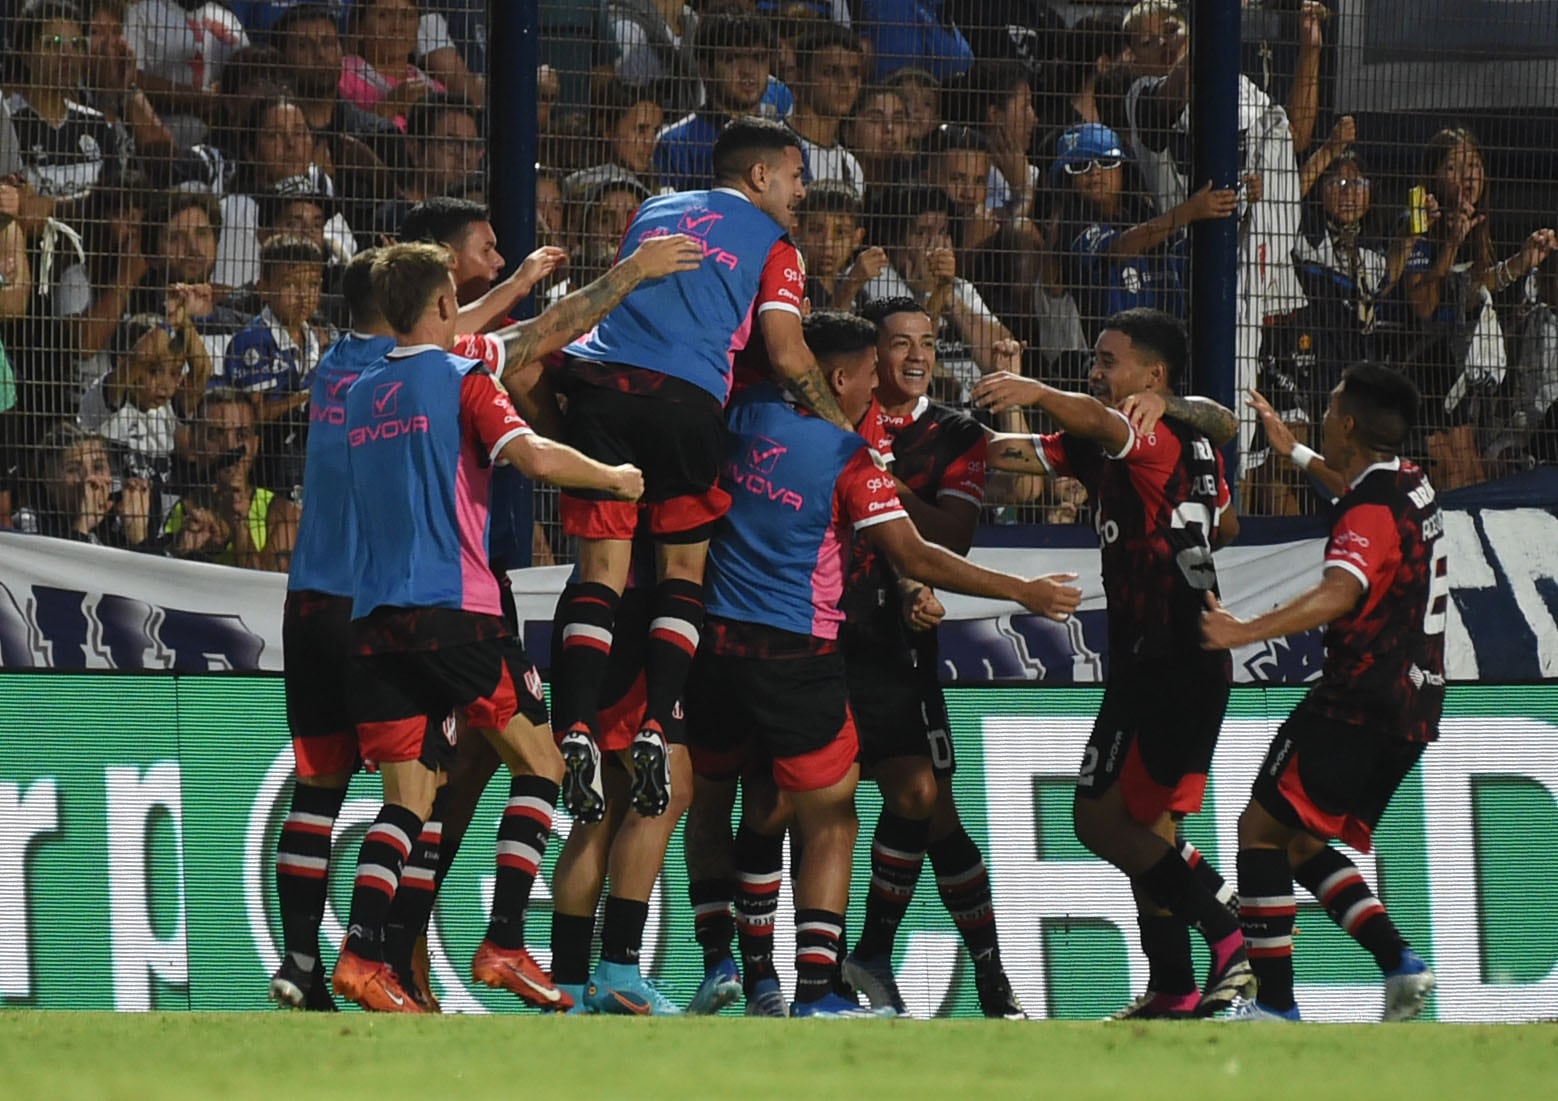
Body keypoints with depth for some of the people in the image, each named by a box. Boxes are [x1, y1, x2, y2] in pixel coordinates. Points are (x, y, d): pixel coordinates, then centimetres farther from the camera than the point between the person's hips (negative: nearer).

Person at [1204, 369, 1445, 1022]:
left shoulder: (1370, 515, -17)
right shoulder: (1412, 487, 12)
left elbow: (1339, 594, -37)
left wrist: (1244, 632, -45)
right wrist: (1294, 453, 48)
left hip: (1359, 701, -9)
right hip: (1412, 707, 9)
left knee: (1261, 827, -4)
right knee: (1301, 844, 16)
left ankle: (1276, 1003, -9)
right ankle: (1399, 964, 1)